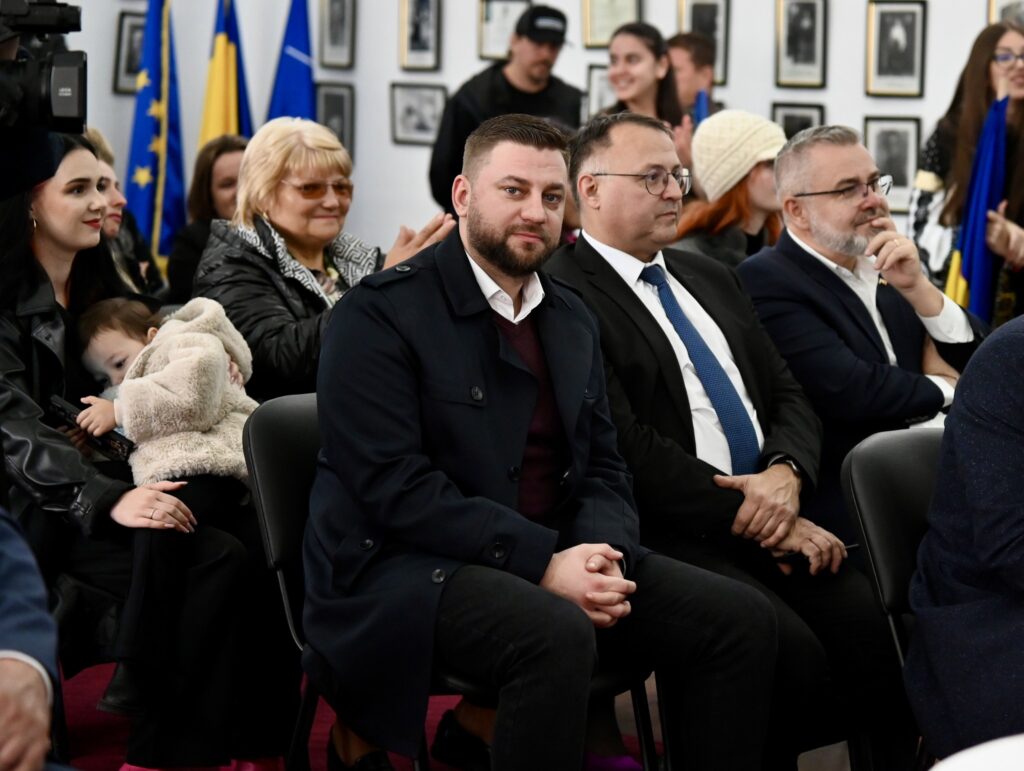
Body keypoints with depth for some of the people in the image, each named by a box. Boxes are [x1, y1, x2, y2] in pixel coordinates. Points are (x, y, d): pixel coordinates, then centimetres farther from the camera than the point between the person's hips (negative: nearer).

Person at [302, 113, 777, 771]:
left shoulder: (573, 320, 16)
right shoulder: (379, 315, -7)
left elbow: (603, 467, 14)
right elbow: (393, 484, -17)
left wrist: (602, 556, -10)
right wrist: (541, 562, -23)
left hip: (558, 555, 7)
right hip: (405, 567, -7)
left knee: (740, 618, -8)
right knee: (557, 635, -36)